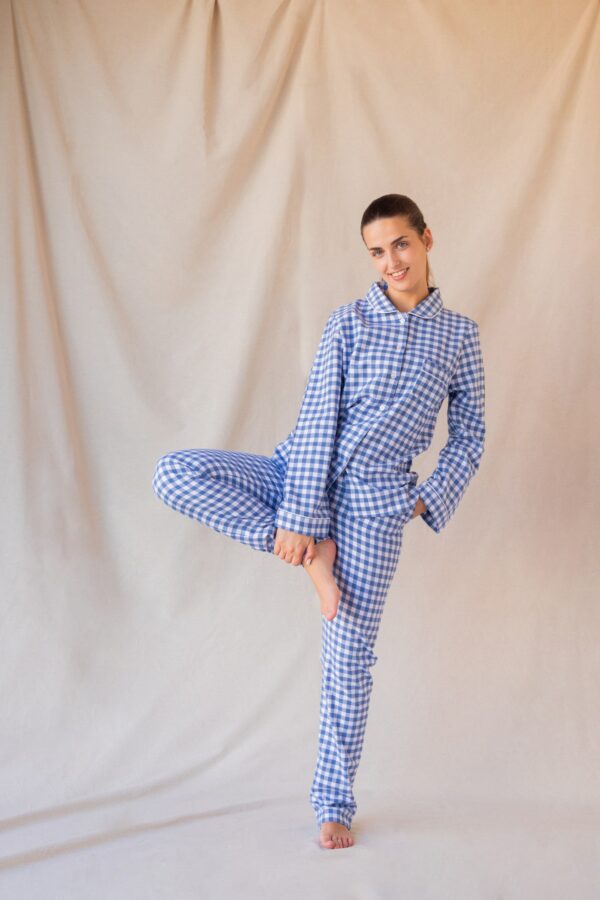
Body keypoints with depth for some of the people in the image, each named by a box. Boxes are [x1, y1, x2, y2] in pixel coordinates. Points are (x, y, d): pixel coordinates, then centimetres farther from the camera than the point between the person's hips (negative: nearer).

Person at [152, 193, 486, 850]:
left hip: (375, 498, -1)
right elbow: (317, 419, -7)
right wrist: (297, 519, -14)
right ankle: (314, 550, -10)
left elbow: (469, 436, 11)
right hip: (303, 471, 1)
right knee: (174, 472, -21)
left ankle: (335, 803, 17)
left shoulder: (459, 334, 5)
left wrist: (430, 500, -3)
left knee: (349, 656, 0)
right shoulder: (349, 321, 1)